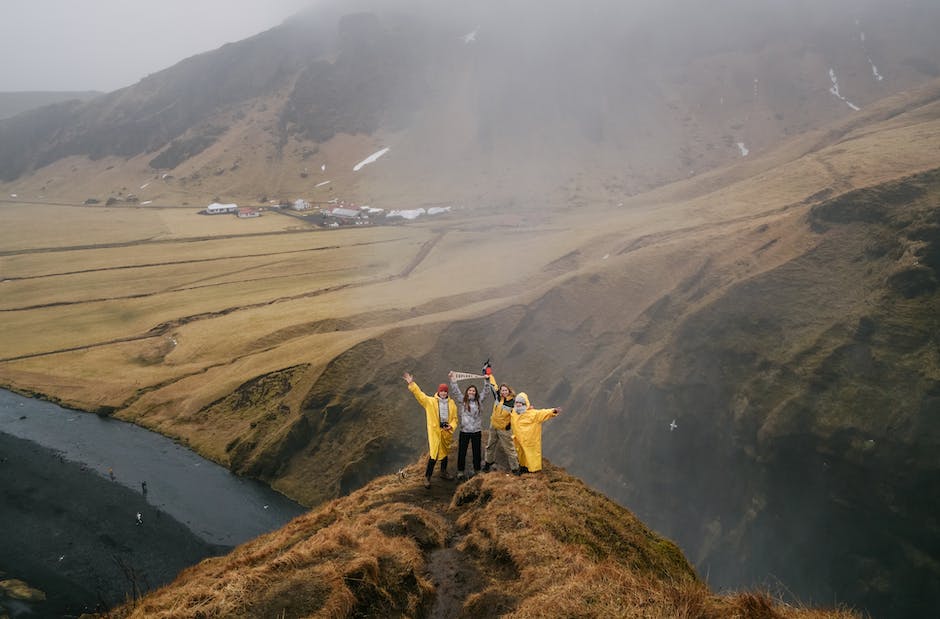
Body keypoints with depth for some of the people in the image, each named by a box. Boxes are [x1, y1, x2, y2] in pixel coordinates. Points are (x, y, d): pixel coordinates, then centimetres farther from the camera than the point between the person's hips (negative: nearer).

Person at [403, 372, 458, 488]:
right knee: (433, 454, -10)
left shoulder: (452, 403, 5)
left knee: (445, 452, 19)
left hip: (446, 432, 4)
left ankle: (443, 472, 38)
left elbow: (454, 418, 10)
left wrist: (451, 426, -9)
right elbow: (419, 394, -13)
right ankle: (427, 477, 0)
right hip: (434, 431, -4)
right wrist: (411, 384, -24)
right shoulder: (430, 401, -4)